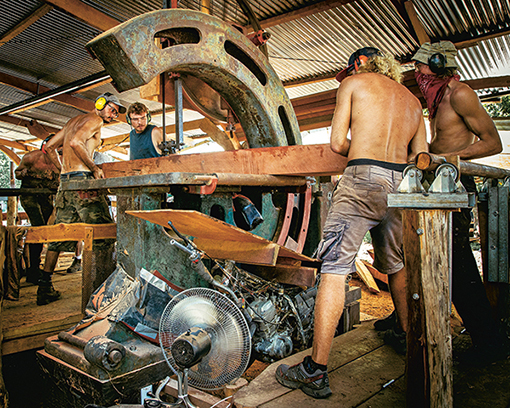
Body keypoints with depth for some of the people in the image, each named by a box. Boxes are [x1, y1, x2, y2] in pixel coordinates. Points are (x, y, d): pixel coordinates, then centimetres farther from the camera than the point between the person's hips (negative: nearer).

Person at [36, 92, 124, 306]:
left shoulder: (75, 120, 27)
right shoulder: (94, 120, -1)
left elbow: (49, 147, 27)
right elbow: (76, 142, -20)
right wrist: (94, 168, -13)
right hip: (81, 179, -9)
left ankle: (45, 288, 14)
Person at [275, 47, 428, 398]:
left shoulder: (353, 82, 11)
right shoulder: (412, 99, 24)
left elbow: (338, 144, 2)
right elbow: (420, 157, 17)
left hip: (364, 179, -6)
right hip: (402, 183, 6)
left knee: (334, 268, -9)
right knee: (396, 265, 21)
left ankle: (316, 372, -10)